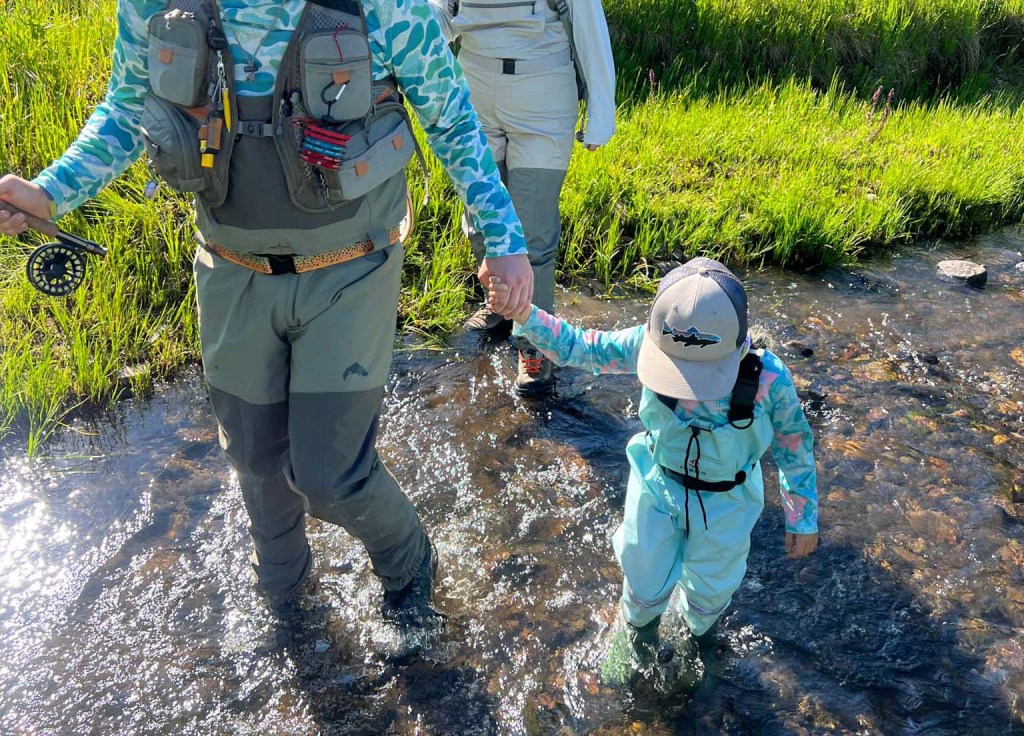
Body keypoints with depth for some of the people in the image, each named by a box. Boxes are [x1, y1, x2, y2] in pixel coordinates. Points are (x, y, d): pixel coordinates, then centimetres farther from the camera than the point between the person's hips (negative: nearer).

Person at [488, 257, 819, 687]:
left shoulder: (768, 378, -33)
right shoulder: (649, 344, -30)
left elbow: (794, 447, -14)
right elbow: (577, 348, -15)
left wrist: (803, 519, -3)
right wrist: (524, 314, -32)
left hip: (725, 502, -1)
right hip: (657, 484, 1)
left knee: (709, 590, 24)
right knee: (645, 583, 20)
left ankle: (695, 636, 62)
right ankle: (638, 634, 58)